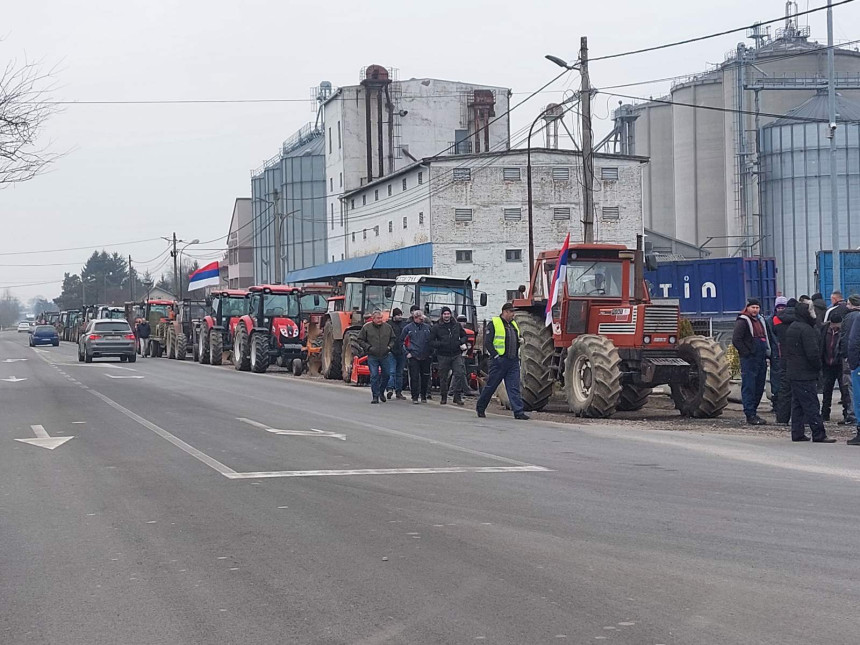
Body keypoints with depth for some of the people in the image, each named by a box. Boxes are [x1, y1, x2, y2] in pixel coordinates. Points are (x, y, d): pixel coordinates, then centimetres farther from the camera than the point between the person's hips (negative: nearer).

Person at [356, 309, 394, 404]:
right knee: (374, 376, -6)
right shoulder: (366, 327, -3)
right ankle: (375, 396, 0)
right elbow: (360, 340, 2)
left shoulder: (387, 327, 5)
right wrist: (368, 347, -9)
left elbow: (393, 338, 18)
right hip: (372, 356, -3)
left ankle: (381, 392, 29)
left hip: (384, 356, 3)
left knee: (386, 374, 8)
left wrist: (389, 346, 1)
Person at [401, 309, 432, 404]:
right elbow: (401, 341, 7)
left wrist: (430, 352, 8)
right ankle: (415, 397, 1)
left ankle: (423, 395, 20)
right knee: (414, 377, -6)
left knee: (425, 377, 6)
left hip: (425, 357, 3)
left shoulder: (427, 327, 9)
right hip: (413, 356, -3)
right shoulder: (408, 328, 2)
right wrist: (407, 352, 0)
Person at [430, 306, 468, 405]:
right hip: (443, 356, -2)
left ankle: (457, 397, -7)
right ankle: (444, 397, 18)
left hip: (456, 355, 2)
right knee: (443, 377, 5)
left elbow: (464, 335, 23)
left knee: (460, 374, -11)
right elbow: (431, 342, 0)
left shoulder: (456, 325, 10)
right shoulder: (437, 327, 1)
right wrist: (441, 344, -16)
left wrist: (461, 342, 1)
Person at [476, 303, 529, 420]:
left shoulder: (514, 324, 17)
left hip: (513, 362, 6)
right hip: (499, 361, -6)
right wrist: (495, 355, -16)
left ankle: (518, 412, -6)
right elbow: (487, 342, -10)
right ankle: (480, 408, 20)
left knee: (514, 387, -1)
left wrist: (520, 341, 10)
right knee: (491, 385, 4)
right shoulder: (494, 323, -5)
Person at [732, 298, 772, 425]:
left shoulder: (760, 320, 18)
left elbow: (766, 337, 28)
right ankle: (750, 415, -9)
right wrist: (746, 353, -15)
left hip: (761, 359, 8)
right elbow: (736, 340, -15)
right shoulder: (743, 321, -8)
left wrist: (767, 352, 16)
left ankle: (753, 411, 18)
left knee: (759, 387, 10)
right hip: (749, 359, -8)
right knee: (749, 387, -8)